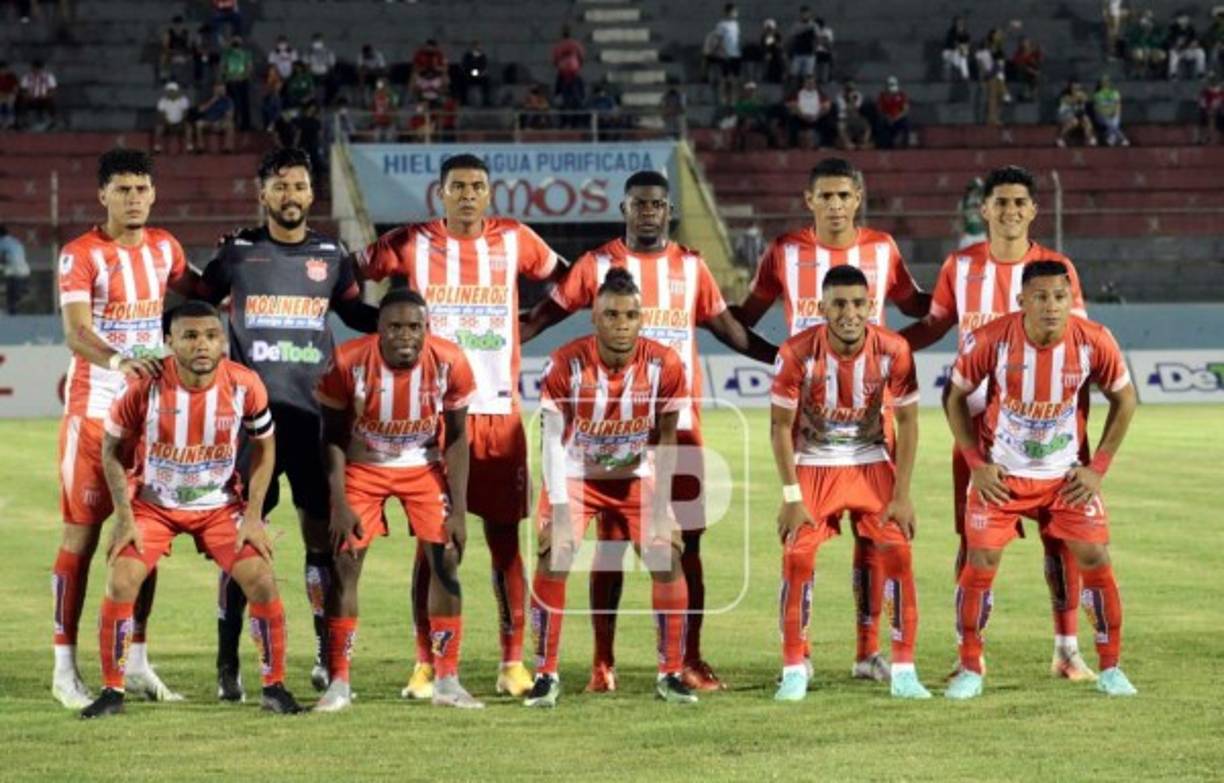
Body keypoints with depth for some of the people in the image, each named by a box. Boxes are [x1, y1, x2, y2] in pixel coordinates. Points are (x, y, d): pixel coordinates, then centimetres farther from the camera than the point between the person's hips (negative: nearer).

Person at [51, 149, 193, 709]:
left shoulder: (164, 247, 8)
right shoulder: (81, 254, -9)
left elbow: (191, 299, 28)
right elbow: (76, 333, -22)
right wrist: (119, 361, -39)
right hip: (93, 405, -5)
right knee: (81, 532, -4)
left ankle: (136, 662, 14)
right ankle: (65, 667, -1)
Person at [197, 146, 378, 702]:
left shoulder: (331, 255, 8)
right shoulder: (237, 252, 4)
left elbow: (355, 312, 20)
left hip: (314, 411, 2)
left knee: (322, 532, 3)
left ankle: (328, 656, 12)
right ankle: (227, 664, 2)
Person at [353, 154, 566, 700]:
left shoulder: (514, 240, 6)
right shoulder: (411, 244, 2)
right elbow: (352, 273, 10)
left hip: (499, 410, 1)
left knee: (504, 537, 4)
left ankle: (513, 662, 9)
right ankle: (425, 664, 6)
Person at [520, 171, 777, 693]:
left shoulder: (691, 267, 9)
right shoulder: (598, 265, 3)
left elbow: (729, 330, 17)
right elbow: (541, 318, 5)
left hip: (680, 423, 2)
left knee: (687, 542, 1)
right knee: (610, 541, 2)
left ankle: (691, 660, 8)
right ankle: (602, 663, 8)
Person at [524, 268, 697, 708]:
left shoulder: (664, 366, -18)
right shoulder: (566, 364, -24)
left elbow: (665, 437, -7)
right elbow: (553, 440, -19)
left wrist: (662, 505, -10)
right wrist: (560, 507, -25)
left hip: (636, 477, 2)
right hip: (576, 474, -2)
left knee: (667, 560, -9)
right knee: (553, 560, -16)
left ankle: (671, 675, 5)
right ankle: (546, 675, -4)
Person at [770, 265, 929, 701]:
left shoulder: (892, 351, -16)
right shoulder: (797, 353, -20)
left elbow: (906, 421, -6)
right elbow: (780, 425, -10)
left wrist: (902, 495, -9)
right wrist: (792, 497, -13)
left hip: (872, 464, 1)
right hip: (814, 464, -1)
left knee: (898, 553, -10)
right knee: (797, 557, -13)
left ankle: (903, 671, 0)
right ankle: (794, 671, -1)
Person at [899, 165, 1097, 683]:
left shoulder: (1056, 268, 0)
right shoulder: (960, 266, 4)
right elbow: (935, 325, 15)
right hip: (978, 421, 1)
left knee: (1059, 533, -2)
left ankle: (1067, 650, 6)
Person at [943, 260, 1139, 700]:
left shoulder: (1094, 342, -16)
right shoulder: (991, 340, -19)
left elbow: (1125, 399, 0)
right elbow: (956, 397, -4)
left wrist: (1097, 468, -4)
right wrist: (976, 464, -8)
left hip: (1067, 476, 1)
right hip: (1000, 474, -1)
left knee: (1096, 560, -4)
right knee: (980, 563, -7)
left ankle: (1110, 669, 10)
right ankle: (970, 671, 7)